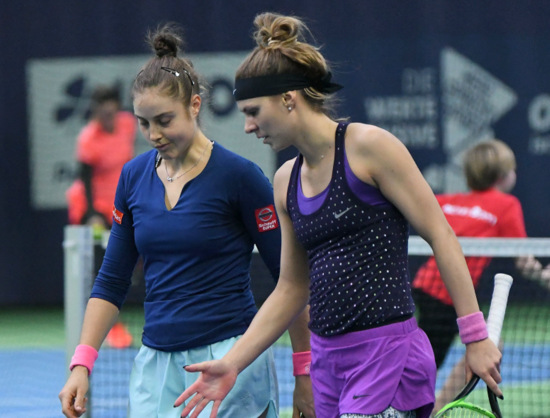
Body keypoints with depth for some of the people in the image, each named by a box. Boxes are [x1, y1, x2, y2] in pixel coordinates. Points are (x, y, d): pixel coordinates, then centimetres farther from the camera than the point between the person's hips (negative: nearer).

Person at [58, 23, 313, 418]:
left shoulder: (238, 175, -8)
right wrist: (82, 364, 3)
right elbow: (111, 282, 13)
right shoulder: (134, 177, 7)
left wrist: (304, 374, -5)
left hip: (229, 357, -5)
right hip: (155, 366, 5)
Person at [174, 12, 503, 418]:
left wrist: (475, 336, -11)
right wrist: (232, 363, 10)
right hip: (329, 361, 7)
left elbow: (441, 236, -7)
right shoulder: (287, 180, 14)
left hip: (387, 353, -7)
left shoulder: (368, 146, -7)